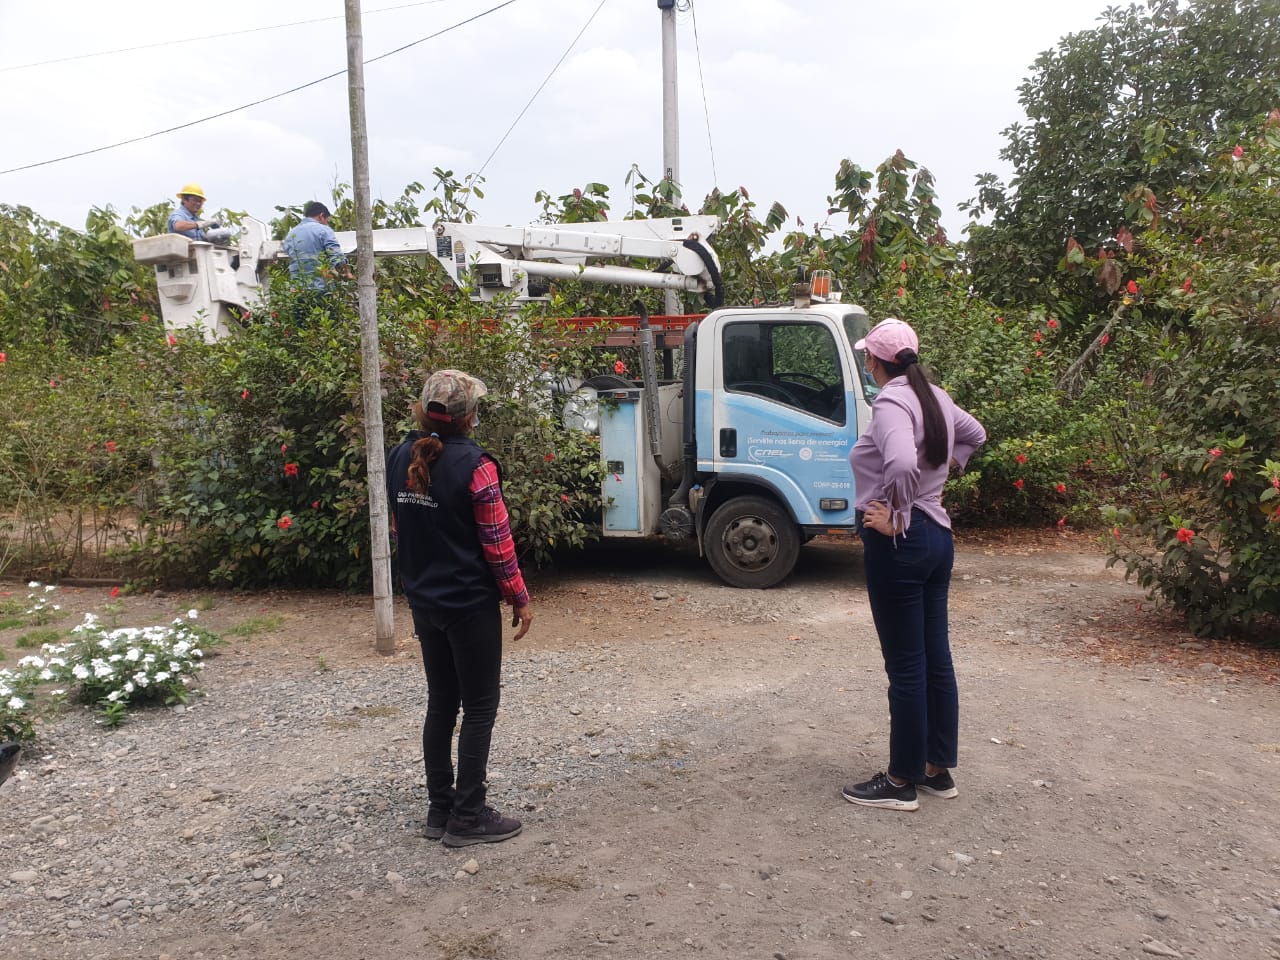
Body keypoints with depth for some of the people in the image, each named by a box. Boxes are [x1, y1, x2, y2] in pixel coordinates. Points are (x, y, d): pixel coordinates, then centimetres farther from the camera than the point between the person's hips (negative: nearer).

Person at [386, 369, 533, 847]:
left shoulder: (400, 458, 1)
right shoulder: (474, 465, -19)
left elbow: (399, 528, 11)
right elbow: (497, 542, -15)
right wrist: (520, 598, -5)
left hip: (424, 602, 7)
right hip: (471, 605, -7)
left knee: (440, 703, 17)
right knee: (479, 708, 6)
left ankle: (439, 808, 25)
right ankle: (468, 817, 12)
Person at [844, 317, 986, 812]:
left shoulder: (890, 402, -18)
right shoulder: (935, 396, 9)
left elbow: (903, 464, -35)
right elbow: (975, 434, 27)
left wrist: (895, 518, -21)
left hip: (898, 543, -9)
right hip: (937, 535, 9)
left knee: (905, 666, 1)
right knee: (936, 658, 15)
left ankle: (901, 782, 14)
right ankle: (939, 769, 28)